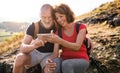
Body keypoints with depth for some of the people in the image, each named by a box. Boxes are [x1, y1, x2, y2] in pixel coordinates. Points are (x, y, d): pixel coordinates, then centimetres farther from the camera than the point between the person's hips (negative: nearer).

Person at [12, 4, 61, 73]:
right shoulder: (33, 27, -14)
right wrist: (34, 46, -47)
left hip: (49, 55, -1)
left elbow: (56, 51, -16)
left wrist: (50, 60, -40)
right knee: (20, 58, -31)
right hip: (35, 52, 1)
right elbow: (22, 48, -23)